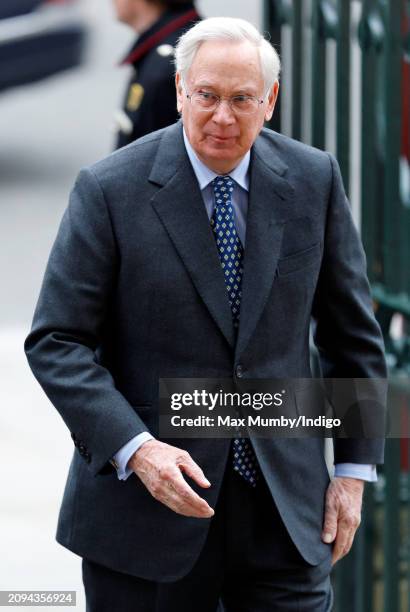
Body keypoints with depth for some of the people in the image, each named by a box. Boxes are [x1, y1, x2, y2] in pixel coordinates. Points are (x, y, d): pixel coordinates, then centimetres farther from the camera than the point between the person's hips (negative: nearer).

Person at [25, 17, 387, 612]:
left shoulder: (313, 179, 3)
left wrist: (354, 470, 6)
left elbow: (353, 333, 10)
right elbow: (56, 341, -7)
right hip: (146, 501, -2)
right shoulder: (111, 189, -7)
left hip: (284, 505, 2)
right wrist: (134, 448, -20)